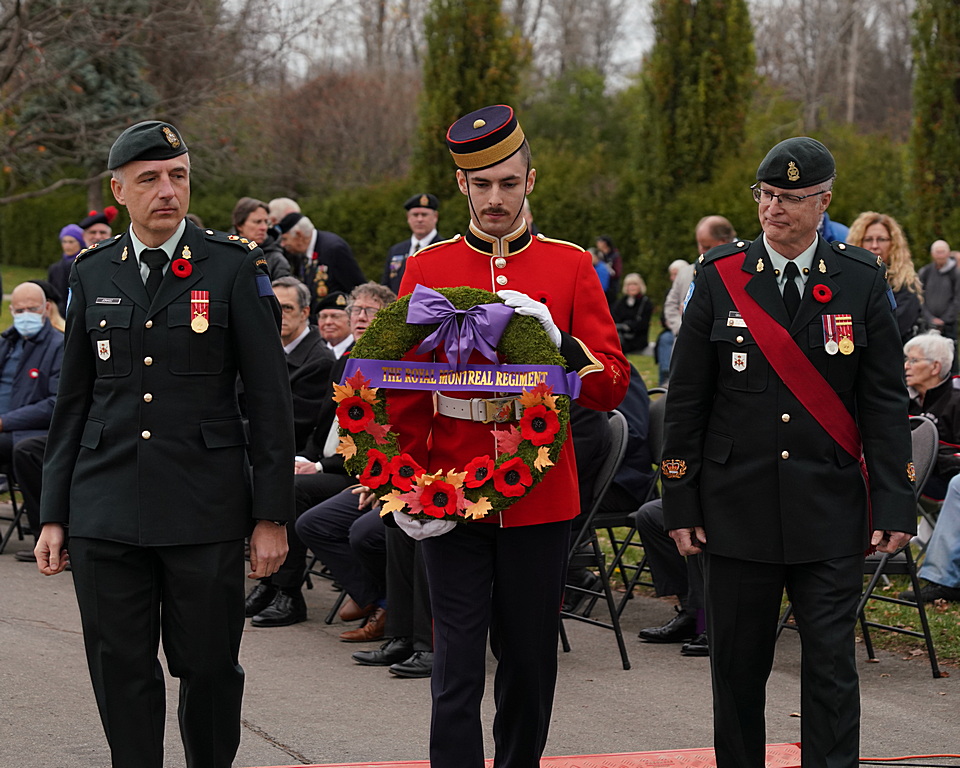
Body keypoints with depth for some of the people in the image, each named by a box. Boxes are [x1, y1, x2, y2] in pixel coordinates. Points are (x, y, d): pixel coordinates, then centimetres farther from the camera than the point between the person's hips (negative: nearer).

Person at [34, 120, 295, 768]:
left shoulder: (236, 267, -1)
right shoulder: (93, 275, 8)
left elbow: (271, 400, -1)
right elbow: (73, 403, 12)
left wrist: (272, 515, -5)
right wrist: (53, 515, 8)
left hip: (206, 510, -2)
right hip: (105, 515, 3)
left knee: (209, 666, 4)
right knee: (120, 670, 5)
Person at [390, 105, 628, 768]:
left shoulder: (571, 266, 3)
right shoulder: (427, 269, 4)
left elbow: (612, 388, -1)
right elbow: (404, 390, 5)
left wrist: (554, 340, -18)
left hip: (542, 504, 1)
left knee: (531, 665, 10)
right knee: (459, 671, -4)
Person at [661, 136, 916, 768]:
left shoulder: (861, 280, 1)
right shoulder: (720, 277, 1)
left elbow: (886, 402, 2)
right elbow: (686, 402, 4)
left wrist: (895, 503, -5)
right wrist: (680, 503, 0)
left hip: (829, 513, -1)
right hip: (737, 510, 1)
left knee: (832, 668, -1)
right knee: (738, 667, 9)